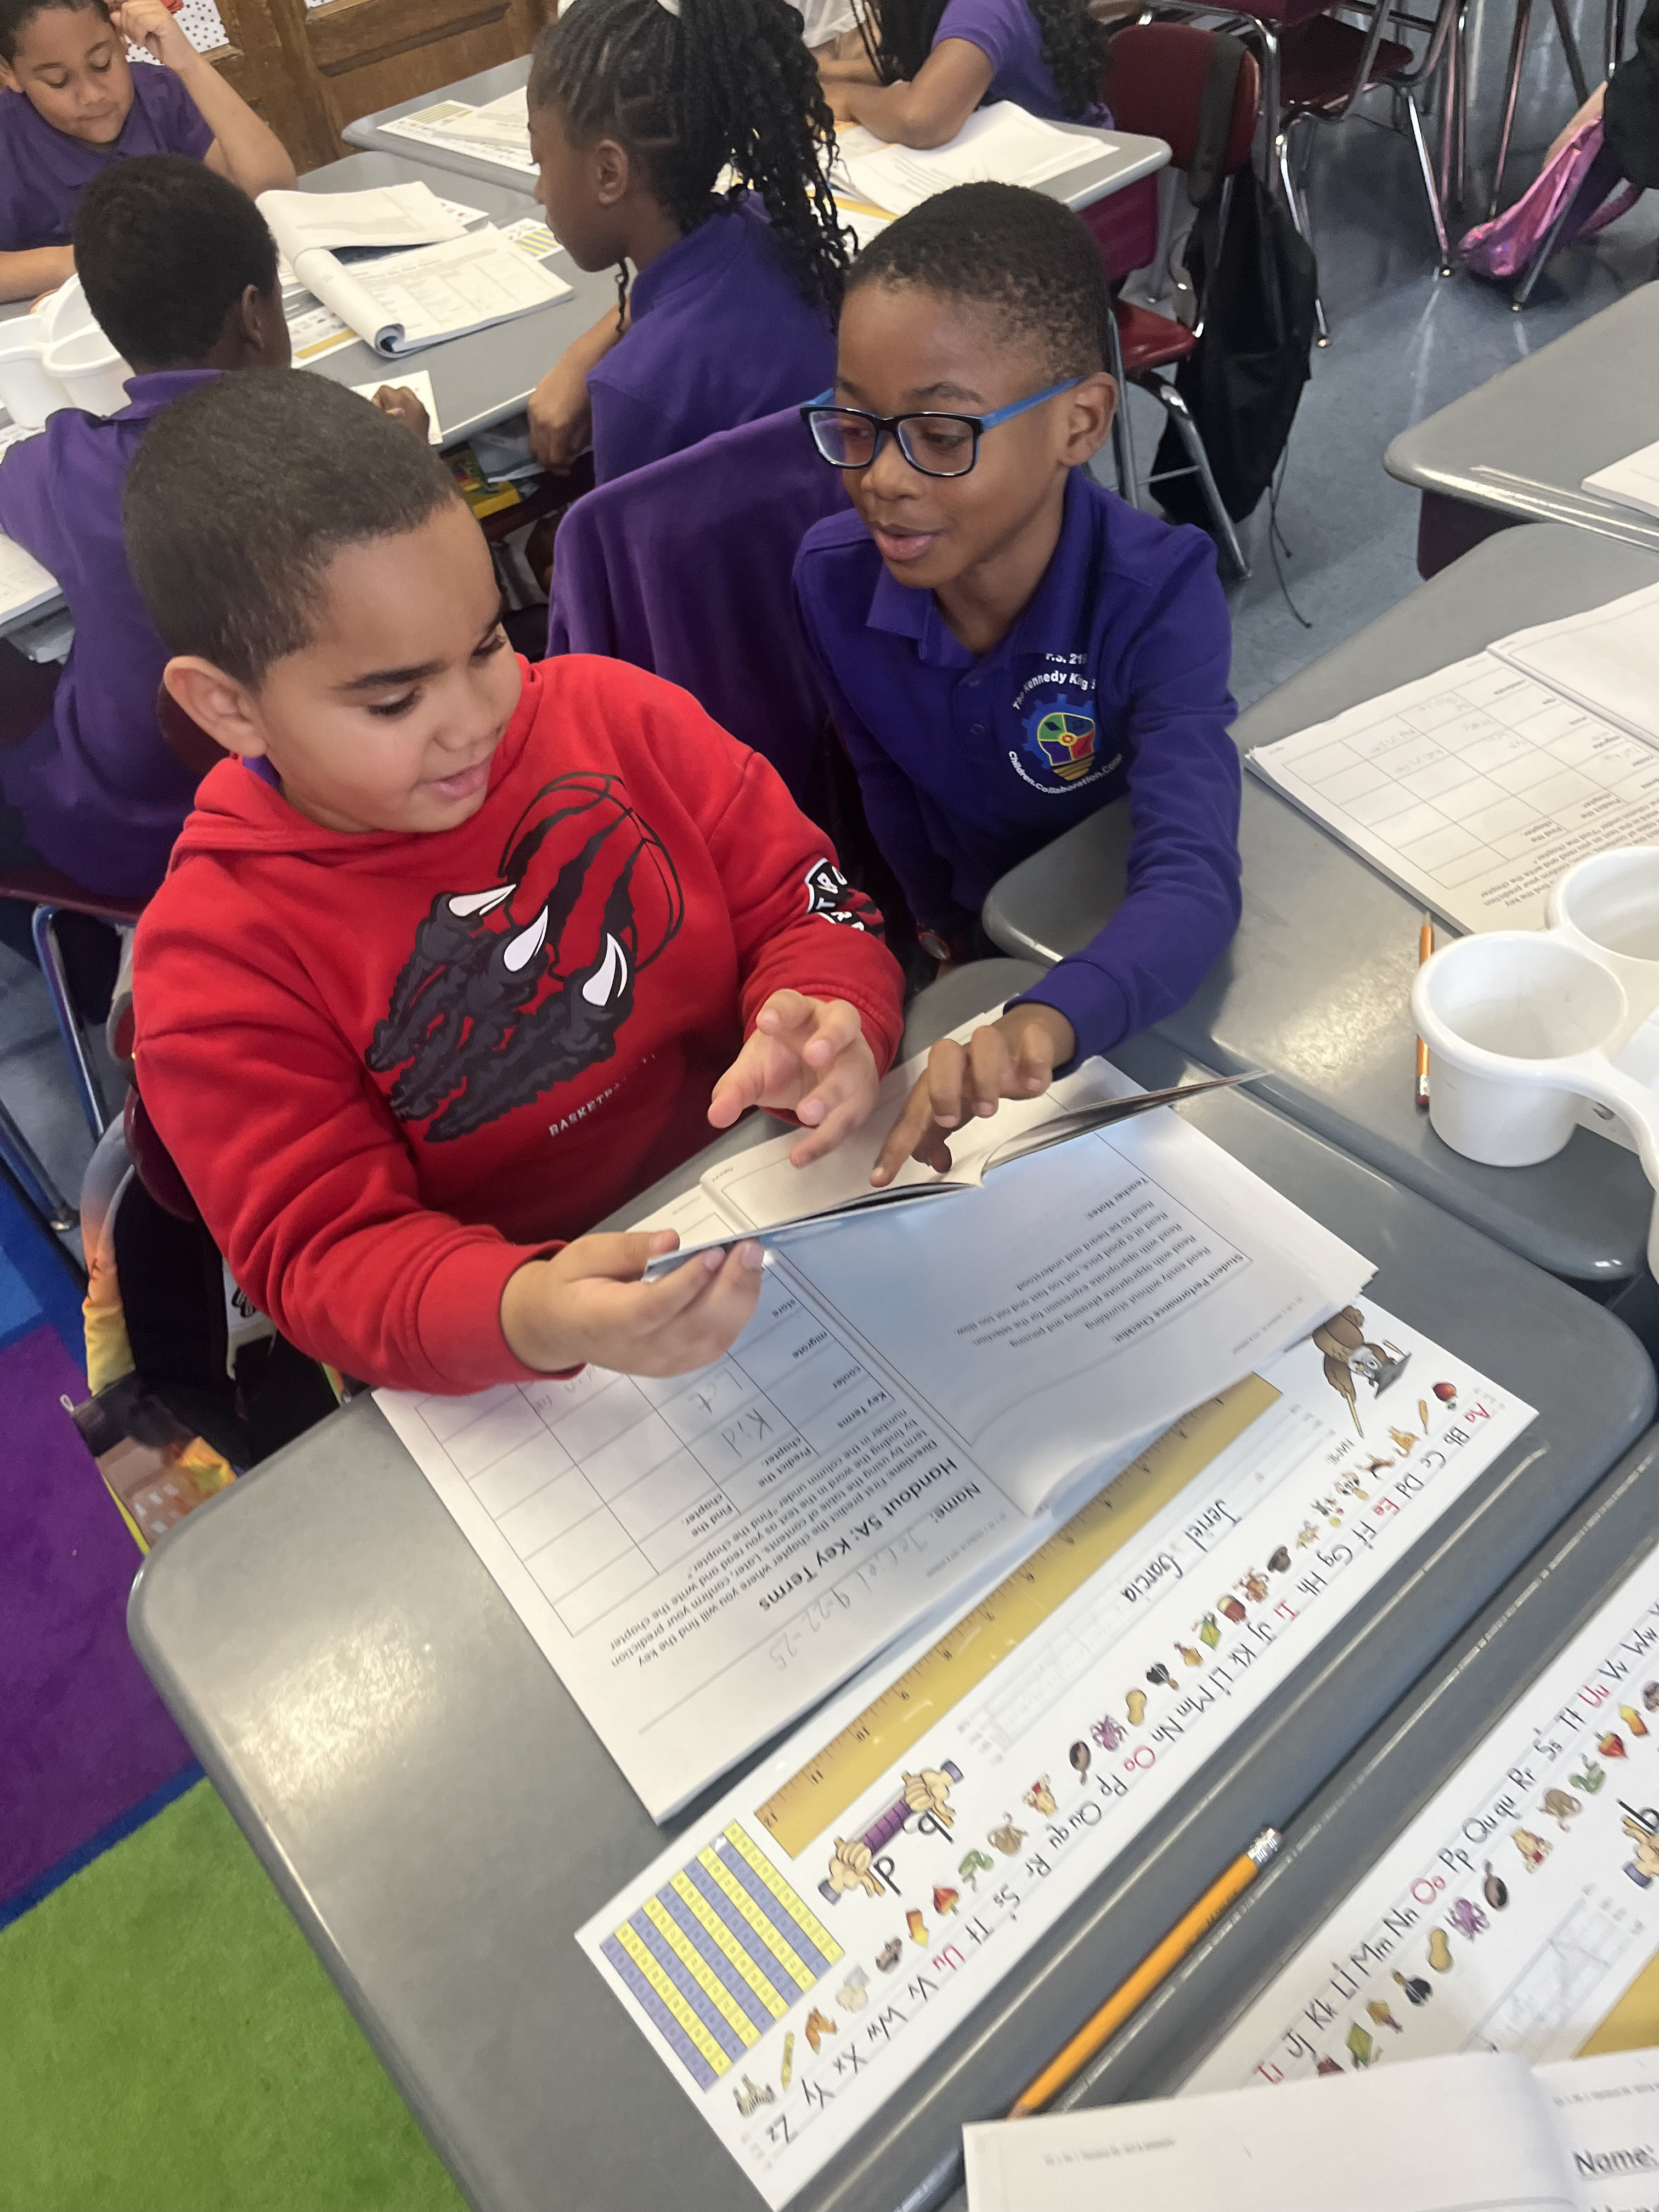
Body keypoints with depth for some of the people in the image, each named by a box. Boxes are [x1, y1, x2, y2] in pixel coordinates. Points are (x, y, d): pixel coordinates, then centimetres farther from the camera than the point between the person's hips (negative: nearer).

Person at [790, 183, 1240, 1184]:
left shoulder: (1158, 594, -28)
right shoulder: (833, 578, -16)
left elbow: (1193, 878, -42)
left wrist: (1046, 1026, -61)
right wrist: (950, 934, -1)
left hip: (1128, 957, -2)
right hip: (973, 940, 3)